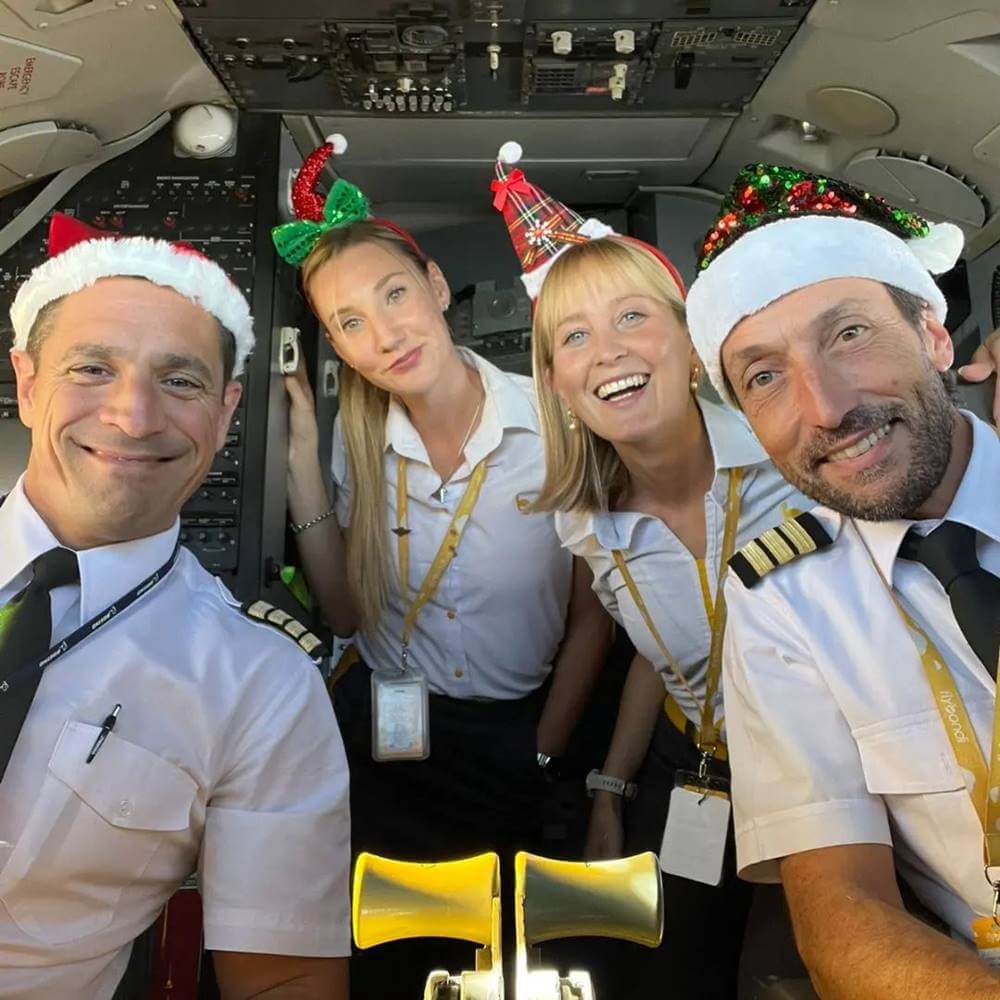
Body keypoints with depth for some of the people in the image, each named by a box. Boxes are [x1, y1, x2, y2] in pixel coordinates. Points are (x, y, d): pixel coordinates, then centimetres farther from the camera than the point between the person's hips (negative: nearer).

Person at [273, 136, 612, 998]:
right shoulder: (357, 437, -7)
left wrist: (542, 758, -2)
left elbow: (592, 617, -7)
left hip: (512, 738, -2)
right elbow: (348, 614, -6)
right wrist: (300, 459, -13)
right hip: (380, 732, 3)